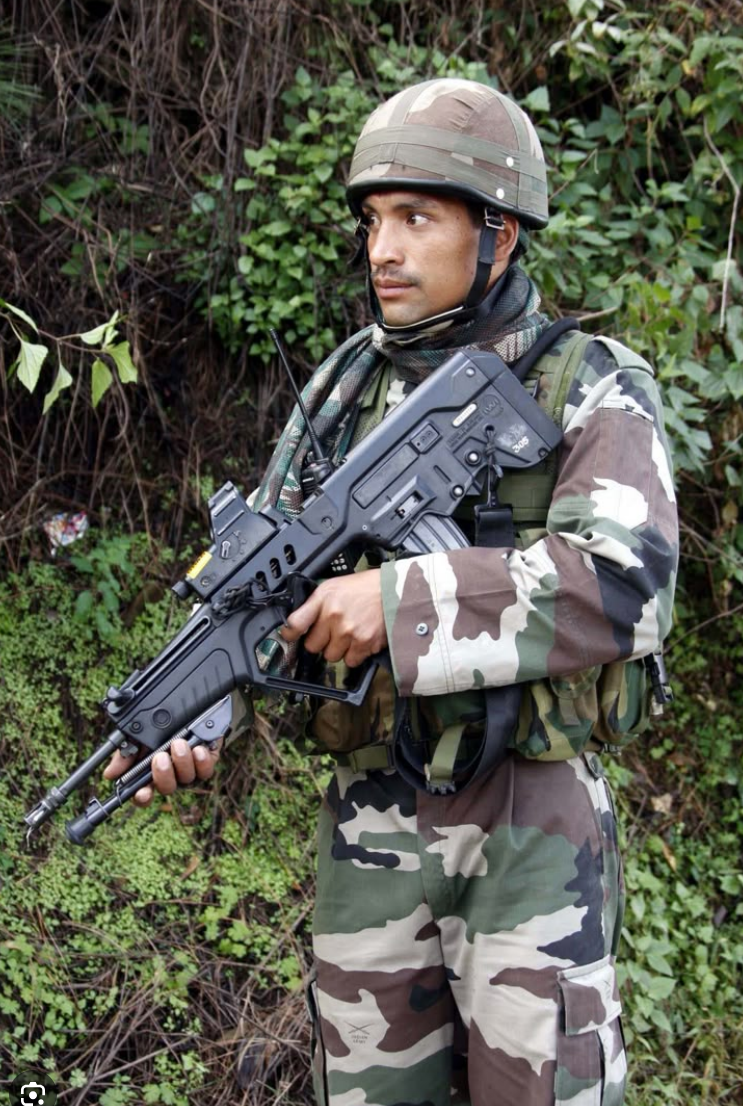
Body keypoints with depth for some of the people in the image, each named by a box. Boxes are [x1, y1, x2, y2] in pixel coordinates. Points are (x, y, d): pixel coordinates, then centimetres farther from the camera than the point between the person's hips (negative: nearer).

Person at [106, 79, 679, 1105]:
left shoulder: (592, 391, -8)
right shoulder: (346, 385, 7)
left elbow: (625, 585, -23)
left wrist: (399, 598, -25)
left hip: (533, 824, -4)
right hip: (371, 819, 5)